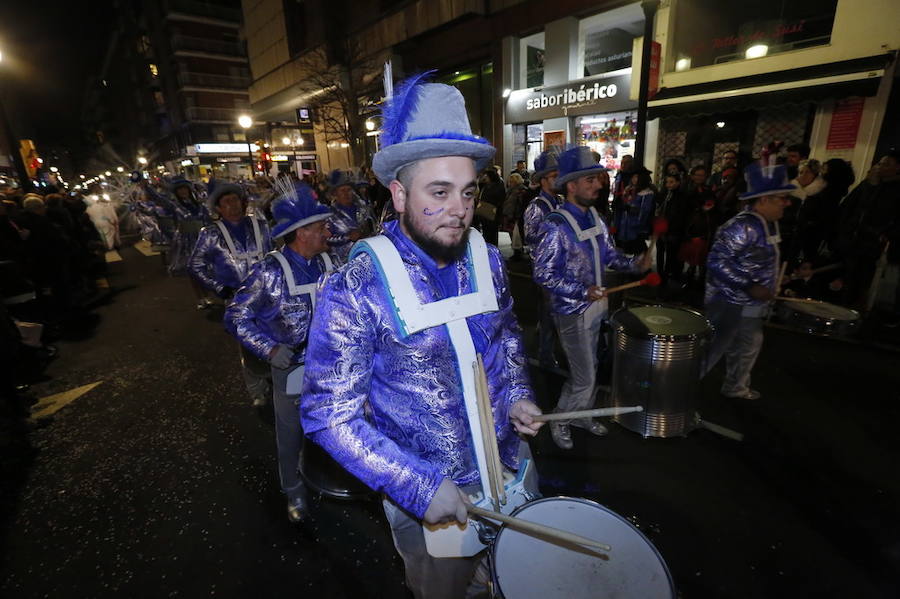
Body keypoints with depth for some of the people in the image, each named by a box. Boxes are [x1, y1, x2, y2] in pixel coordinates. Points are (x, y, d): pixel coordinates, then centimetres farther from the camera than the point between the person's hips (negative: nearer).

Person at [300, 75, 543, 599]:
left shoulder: (487, 259, -8)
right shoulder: (355, 290, -24)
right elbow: (328, 414, -19)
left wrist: (516, 394, -7)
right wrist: (419, 488, -22)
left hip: (511, 465, 5)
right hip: (426, 492, -4)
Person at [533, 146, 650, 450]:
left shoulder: (594, 215, 3)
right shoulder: (556, 225, -22)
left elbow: (608, 253, 11)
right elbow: (543, 274, -22)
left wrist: (634, 262, -7)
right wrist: (582, 291, -28)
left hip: (596, 305, 8)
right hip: (572, 311, -8)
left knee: (589, 368, 21)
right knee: (584, 378, 2)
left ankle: (582, 415, 43)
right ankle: (559, 420, 28)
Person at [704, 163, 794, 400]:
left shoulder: (768, 224, 8)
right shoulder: (743, 226, -24)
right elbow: (717, 262, -29)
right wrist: (749, 287, -29)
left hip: (751, 303, 10)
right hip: (729, 303, -10)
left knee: (749, 345, 22)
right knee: (711, 349, -1)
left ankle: (736, 387, 41)